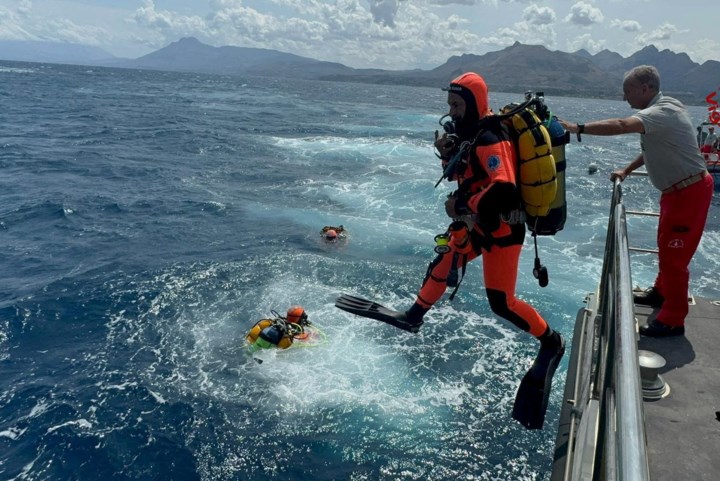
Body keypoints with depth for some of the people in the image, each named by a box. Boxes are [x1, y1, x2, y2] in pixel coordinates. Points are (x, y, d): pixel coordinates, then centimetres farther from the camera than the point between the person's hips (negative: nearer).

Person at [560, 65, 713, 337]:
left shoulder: (663, 112, -24)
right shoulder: (658, 110, 8)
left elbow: (621, 126, -41)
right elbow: (654, 148, 20)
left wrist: (577, 128, -42)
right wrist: (626, 171, 16)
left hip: (689, 191, -10)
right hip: (677, 189, 10)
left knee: (674, 253, -3)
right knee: (666, 246, 22)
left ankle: (673, 321, 8)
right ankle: (662, 292, 41)